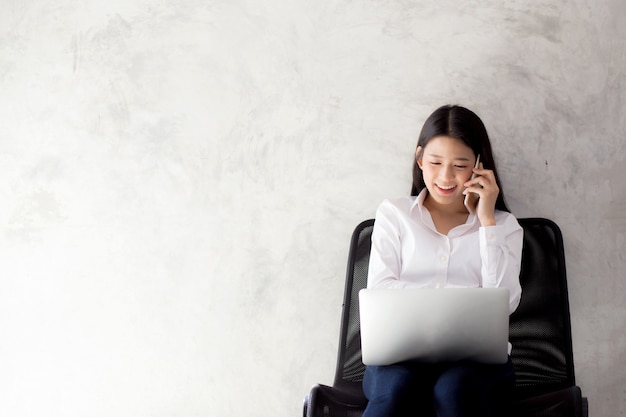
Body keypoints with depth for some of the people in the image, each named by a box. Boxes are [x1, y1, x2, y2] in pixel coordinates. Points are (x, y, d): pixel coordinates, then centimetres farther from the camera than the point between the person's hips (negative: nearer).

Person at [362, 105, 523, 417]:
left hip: (476, 356, 0)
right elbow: (378, 291, 4)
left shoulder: (503, 225, 17)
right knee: (396, 389, -36)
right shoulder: (394, 213, 17)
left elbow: (504, 302, 2)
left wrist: (487, 221, 1)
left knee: (454, 390, -36)